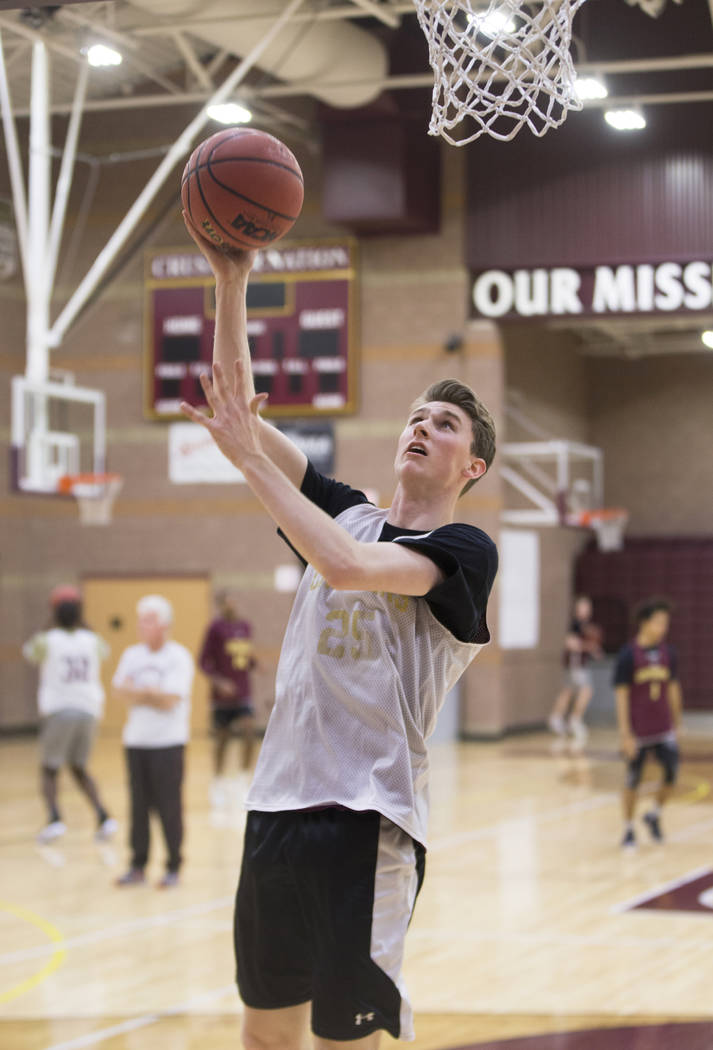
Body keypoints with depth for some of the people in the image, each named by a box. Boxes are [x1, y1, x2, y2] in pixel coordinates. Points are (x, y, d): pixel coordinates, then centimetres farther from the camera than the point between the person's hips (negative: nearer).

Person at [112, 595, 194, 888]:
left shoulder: (178, 657, -6)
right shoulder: (132, 655, 10)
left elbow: (170, 699, -15)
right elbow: (121, 691, 1)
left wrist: (138, 691, -5)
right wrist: (153, 694, -13)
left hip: (168, 743, -5)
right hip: (136, 741, 5)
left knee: (169, 807, -2)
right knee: (139, 806, 7)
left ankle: (173, 867, 7)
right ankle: (138, 866, 15)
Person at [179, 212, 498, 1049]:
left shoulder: (465, 551, -4)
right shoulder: (348, 515, 14)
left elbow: (347, 566, -23)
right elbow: (234, 408, 9)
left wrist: (249, 458, -19)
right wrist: (230, 282, -2)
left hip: (367, 819, -6)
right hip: (278, 801, 6)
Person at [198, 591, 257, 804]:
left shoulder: (246, 626, 10)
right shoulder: (215, 628, -7)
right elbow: (204, 661, -8)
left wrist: (252, 659, -2)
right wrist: (218, 681, -21)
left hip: (243, 694, 4)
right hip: (222, 695, -4)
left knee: (249, 733, -12)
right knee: (221, 739, 5)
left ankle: (244, 780, 0)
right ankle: (218, 784, 20)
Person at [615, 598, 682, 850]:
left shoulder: (668, 652, 2)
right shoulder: (628, 655, -12)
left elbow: (673, 688, 12)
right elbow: (621, 695, -12)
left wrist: (676, 722, 14)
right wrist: (625, 733, -15)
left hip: (664, 730, 4)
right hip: (639, 732, -4)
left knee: (672, 773, -3)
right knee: (633, 780, 5)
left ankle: (654, 815, 21)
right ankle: (628, 830, 20)